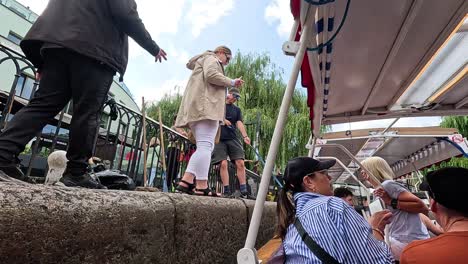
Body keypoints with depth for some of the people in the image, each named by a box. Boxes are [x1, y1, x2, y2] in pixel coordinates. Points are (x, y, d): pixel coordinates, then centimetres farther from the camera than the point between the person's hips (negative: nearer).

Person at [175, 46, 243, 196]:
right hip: (205, 105, -10)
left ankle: (186, 182, -5)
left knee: (204, 146, 4)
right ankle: (202, 187, -21)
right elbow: (211, 75, -12)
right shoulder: (211, 58, 9)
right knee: (205, 145, -17)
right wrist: (232, 82, -3)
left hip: (197, 108, 10)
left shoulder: (203, 61, 39)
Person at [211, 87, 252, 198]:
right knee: (223, 164, -11)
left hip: (233, 139, 3)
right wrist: (222, 119, -7)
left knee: (240, 163, -8)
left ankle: (243, 191, -6)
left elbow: (239, 123, 5)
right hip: (219, 139, -2)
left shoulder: (237, 110, 20)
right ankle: (226, 190, -5)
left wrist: (245, 136, -12)